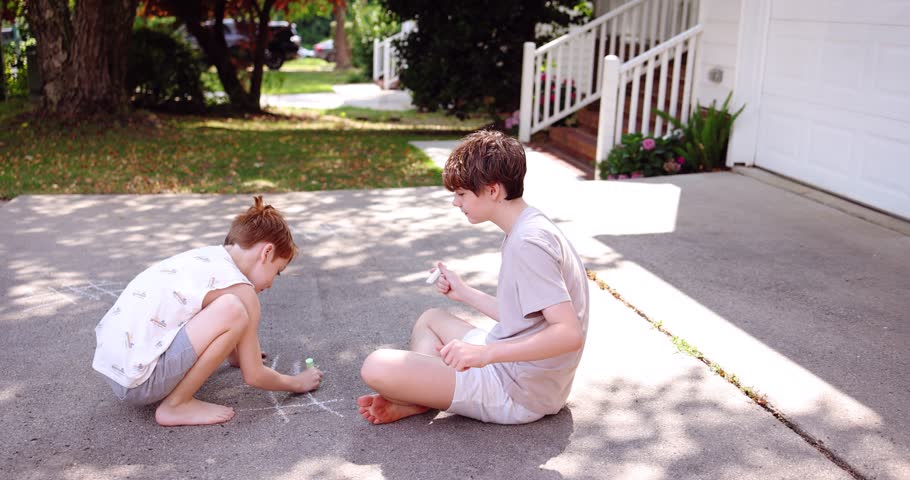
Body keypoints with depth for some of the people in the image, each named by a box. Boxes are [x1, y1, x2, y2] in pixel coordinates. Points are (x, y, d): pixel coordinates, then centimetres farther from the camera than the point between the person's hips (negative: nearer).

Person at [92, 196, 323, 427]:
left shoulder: (202, 255, 13)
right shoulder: (241, 290, -11)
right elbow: (253, 376, -3)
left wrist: (237, 355, 49)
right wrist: (297, 383, 14)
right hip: (138, 382, -9)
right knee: (232, 310, -21)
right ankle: (175, 405, -8)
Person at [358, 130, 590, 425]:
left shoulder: (527, 242, -21)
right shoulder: (530, 229, 11)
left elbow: (569, 333, -30)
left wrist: (486, 353, -36)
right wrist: (464, 293, 19)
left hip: (519, 393, -11)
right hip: (516, 367, 11)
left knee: (376, 367, -22)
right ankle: (415, 398, 3)